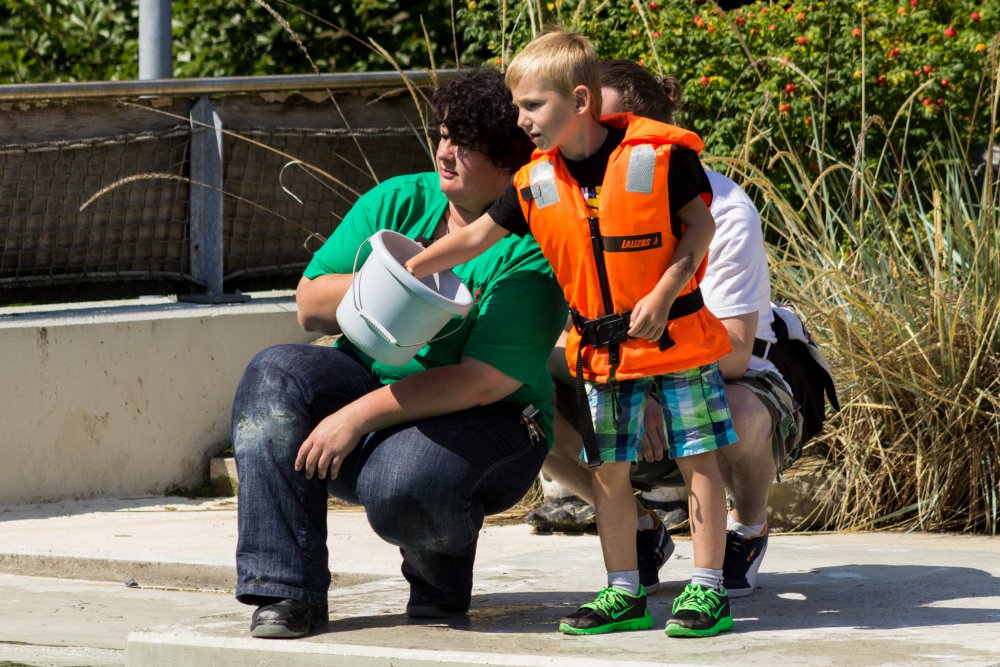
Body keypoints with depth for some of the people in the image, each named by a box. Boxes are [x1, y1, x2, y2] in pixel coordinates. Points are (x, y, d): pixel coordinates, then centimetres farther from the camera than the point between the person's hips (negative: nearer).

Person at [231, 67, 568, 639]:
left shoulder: (530, 253, -14)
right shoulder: (397, 203, 4)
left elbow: (481, 384, -22)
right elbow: (309, 306, 5)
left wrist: (358, 416, -26)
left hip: (480, 424, -6)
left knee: (400, 483, -37)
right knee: (275, 376, -22)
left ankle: (442, 586, 2)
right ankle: (287, 591, -23)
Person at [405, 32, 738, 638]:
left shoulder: (657, 155, -14)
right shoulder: (536, 183, 0)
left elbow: (699, 226, -9)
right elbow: (477, 237, 5)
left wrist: (663, 295, -18)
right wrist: (406, 271, 1)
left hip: (676, 333, -5)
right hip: (602, 350, 5)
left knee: (698, 459, -1)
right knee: (608, 469, 6)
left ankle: (709, 589, 4)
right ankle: (625, 594, 15)